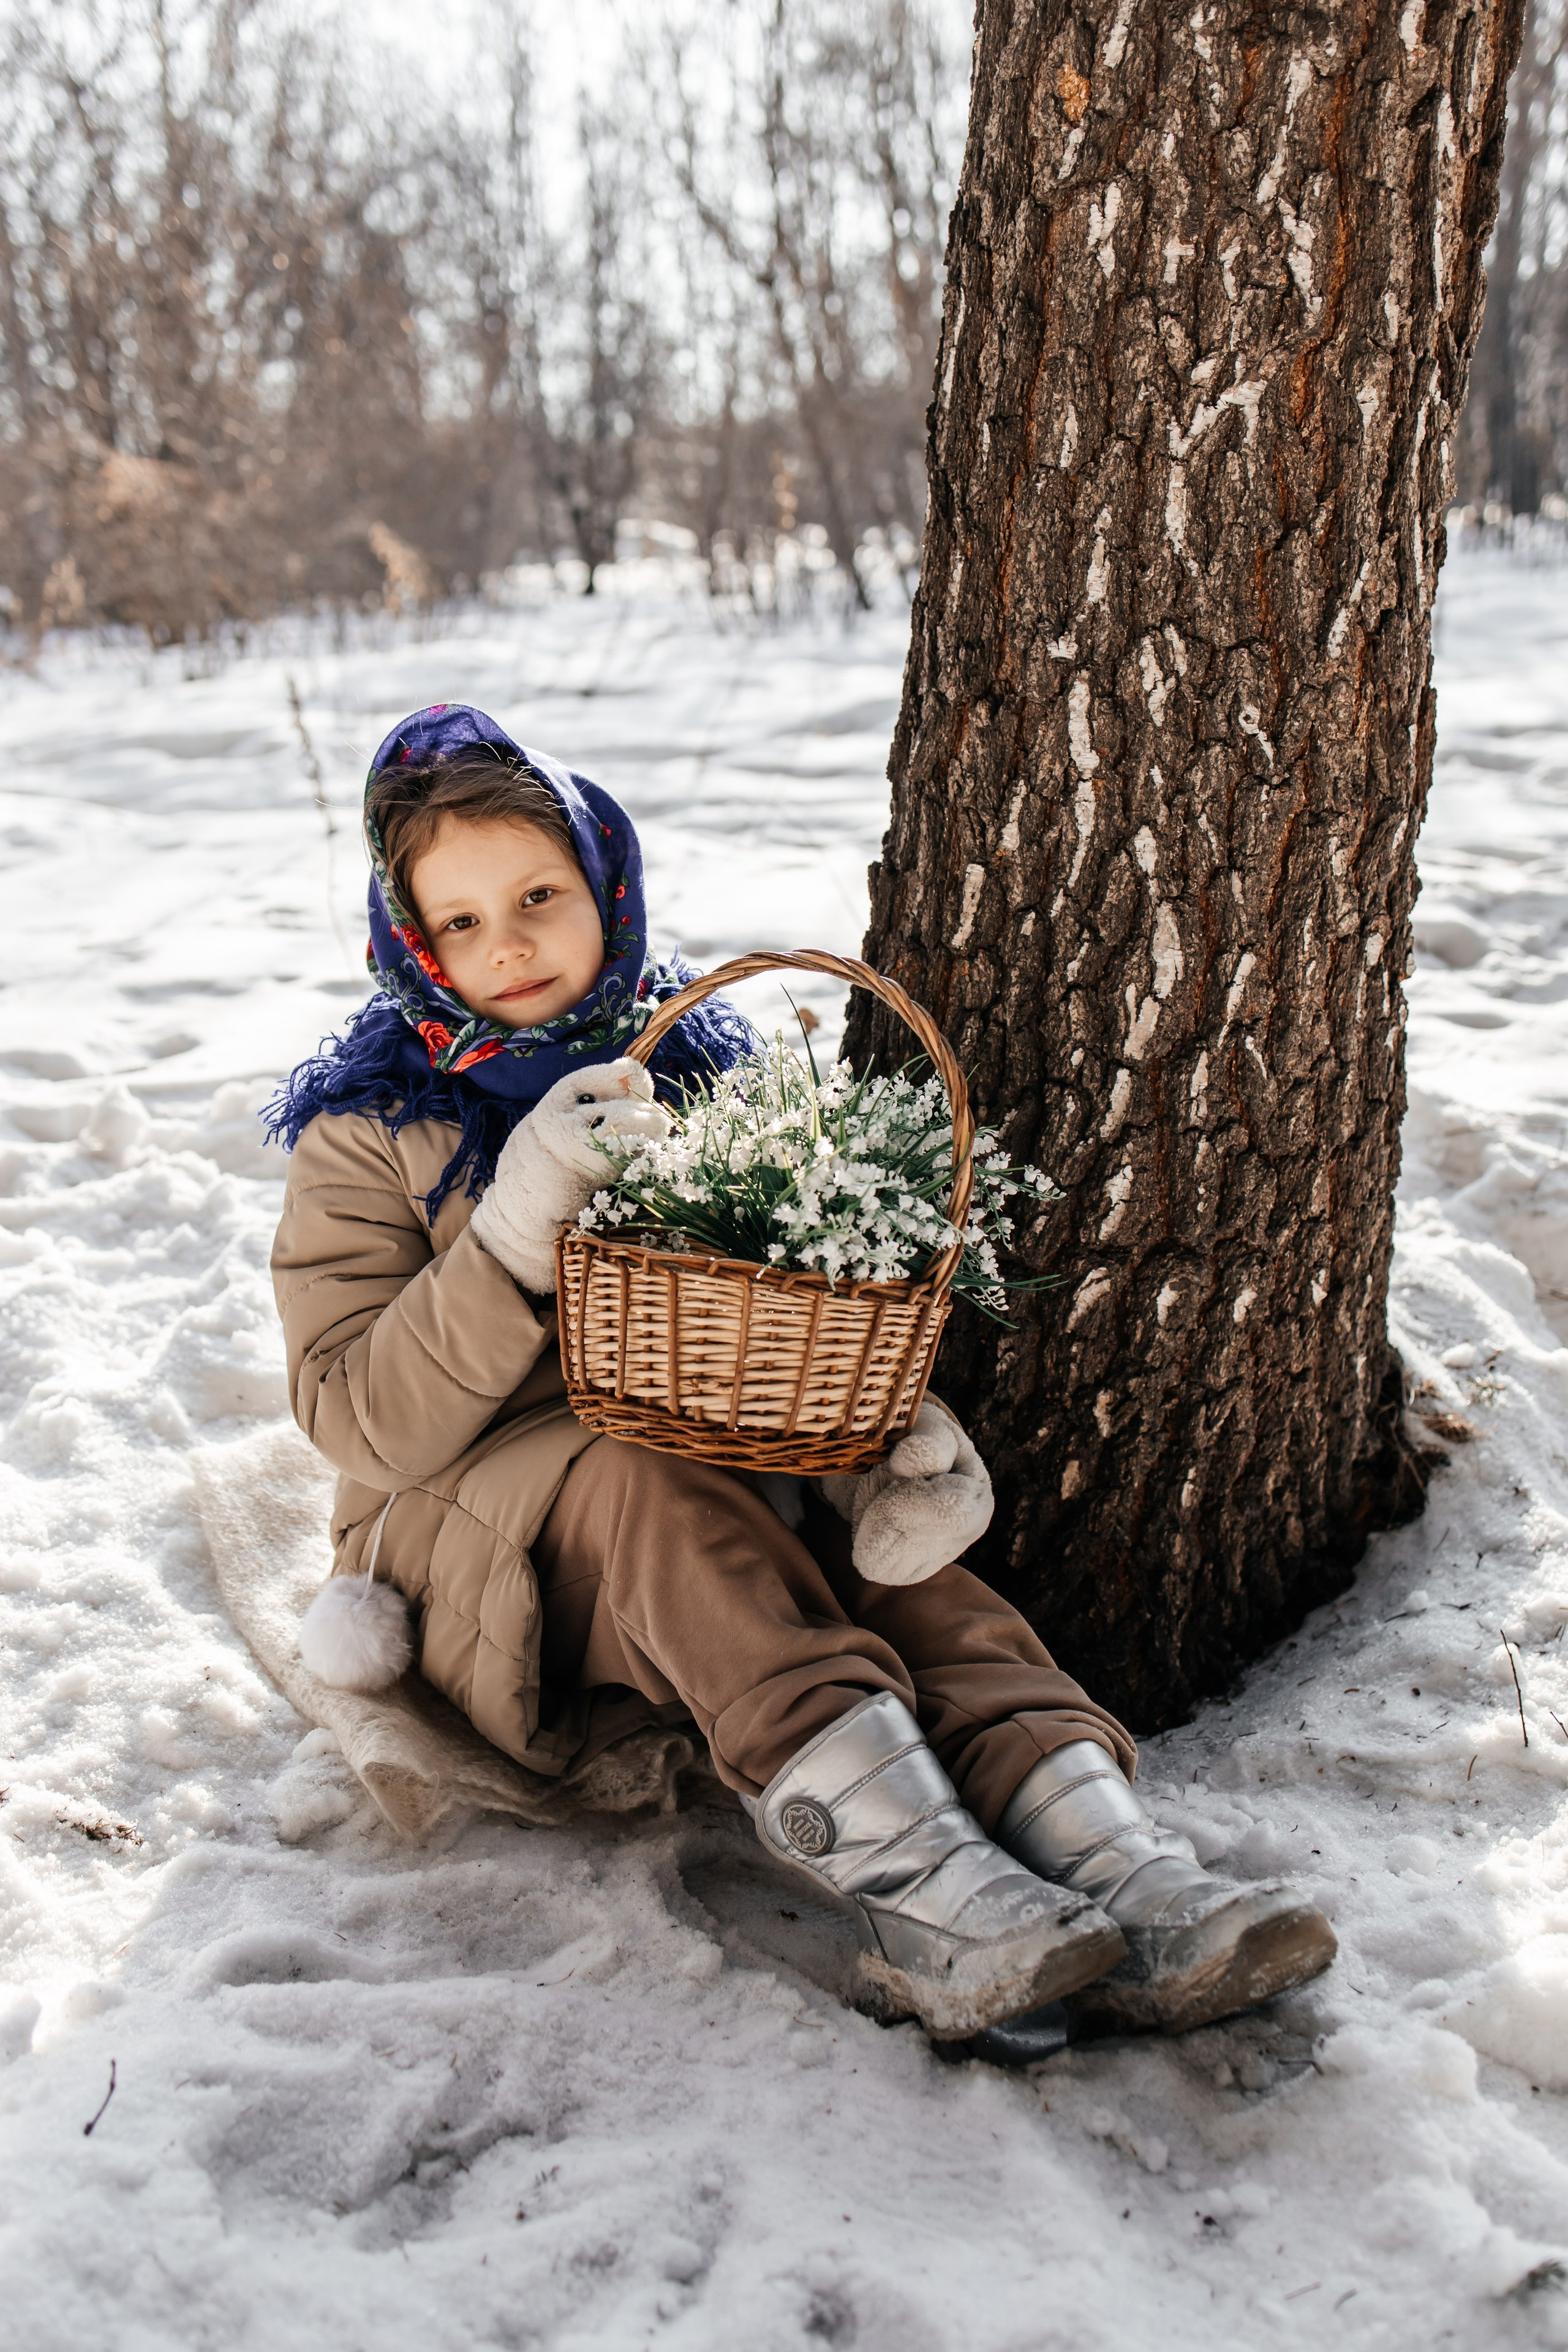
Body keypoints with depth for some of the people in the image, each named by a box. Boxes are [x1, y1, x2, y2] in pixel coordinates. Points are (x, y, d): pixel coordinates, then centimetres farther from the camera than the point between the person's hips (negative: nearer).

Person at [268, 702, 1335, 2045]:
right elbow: (361, 1422, -13)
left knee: (889, 1558, -29)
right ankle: (918, 1884, -53)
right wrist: (515, 1235, -27)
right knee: (642, 1482, -37)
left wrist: (900, 1417, -15)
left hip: (725, 1494, 3)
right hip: (471, 1523, -3)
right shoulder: (369, 1134, -1)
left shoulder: (698, 1066, 9)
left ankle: (1129, 1883, -48)